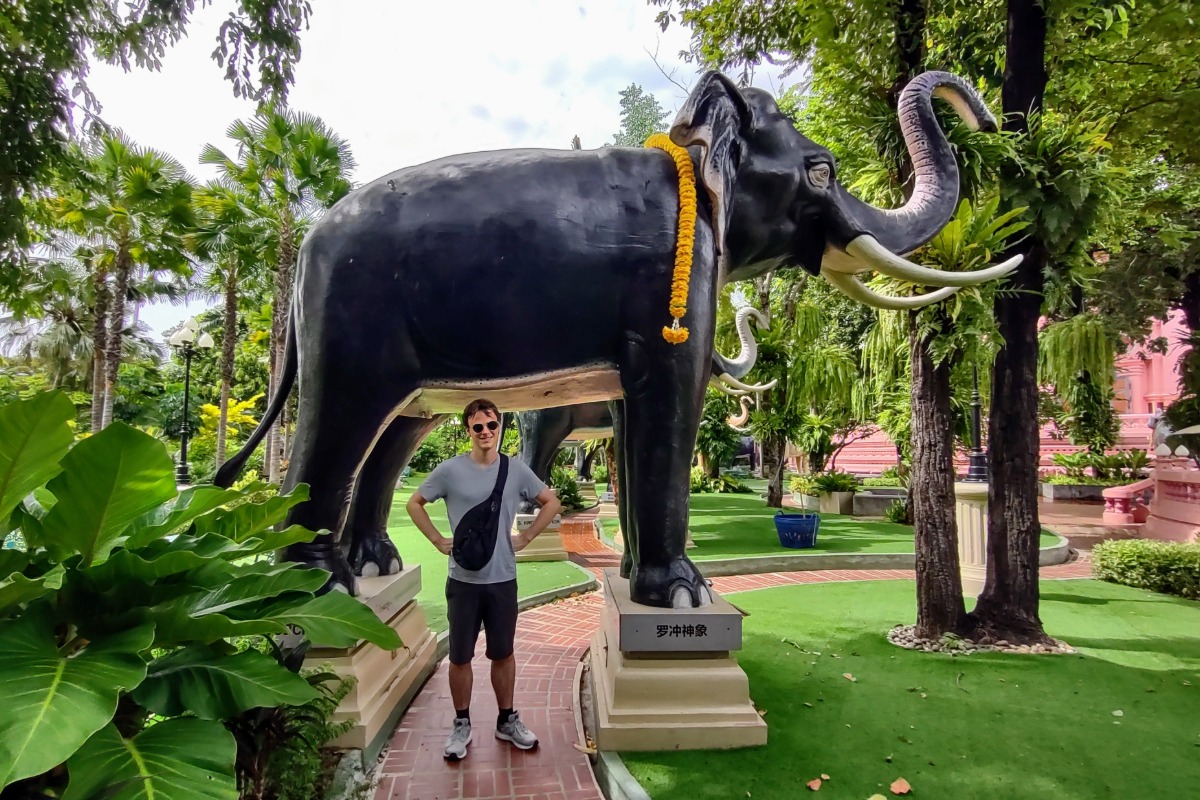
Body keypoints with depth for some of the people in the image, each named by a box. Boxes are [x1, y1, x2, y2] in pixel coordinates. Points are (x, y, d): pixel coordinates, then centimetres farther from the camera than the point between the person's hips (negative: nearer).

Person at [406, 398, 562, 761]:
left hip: (503, 579, 1)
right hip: (463, 580, -1)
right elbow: (414, 503, 5)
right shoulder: (450, 470, -6)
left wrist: (526, 537, 2)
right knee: (460, 656, 9)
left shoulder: (516, 470, -2)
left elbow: (552, 503, 9)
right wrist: (438, 540, -2)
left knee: (503, 653, 14)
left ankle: (507, 720, 30)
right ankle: (461, 725, 27)